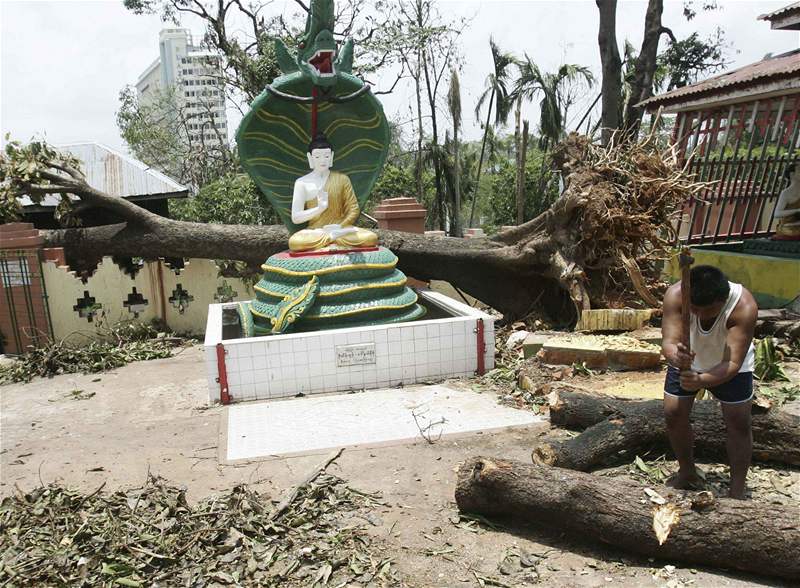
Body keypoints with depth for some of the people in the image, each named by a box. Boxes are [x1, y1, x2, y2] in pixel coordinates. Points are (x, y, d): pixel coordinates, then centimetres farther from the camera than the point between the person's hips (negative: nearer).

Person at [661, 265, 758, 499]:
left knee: (738, 422, -3)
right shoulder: (675, 295, -34)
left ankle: (737, 491, 13)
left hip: (730, 367, -1)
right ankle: (687, 473, 24)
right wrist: (675, 355, -61)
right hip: (686, 361, 2)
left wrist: (701, 380, -57)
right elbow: (668, 341, -37)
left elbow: (732, 363, -39)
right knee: (673, 413, 1)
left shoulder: (744, 306, -37)